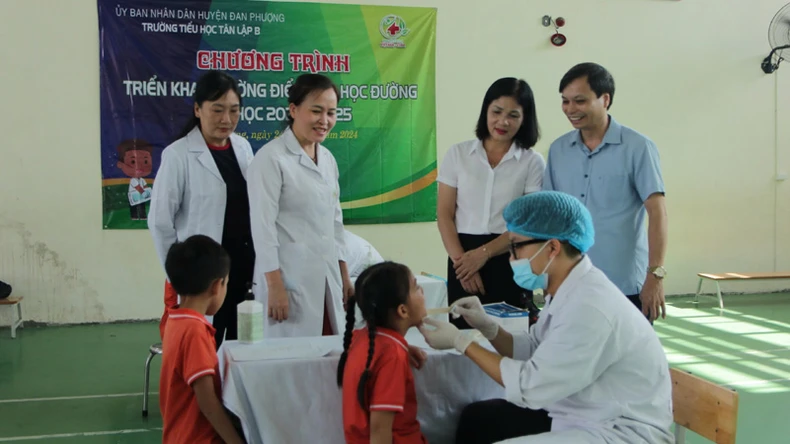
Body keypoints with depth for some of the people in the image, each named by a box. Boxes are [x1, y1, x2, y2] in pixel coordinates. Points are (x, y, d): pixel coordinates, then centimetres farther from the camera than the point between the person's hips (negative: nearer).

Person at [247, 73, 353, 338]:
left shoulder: (328, 159, 11)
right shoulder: (271, 158, -10)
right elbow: (263, 226, -14)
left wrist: (344, 275, 14)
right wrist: (275, 287, -17)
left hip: (327, 280, 7)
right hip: (289, 280, -7)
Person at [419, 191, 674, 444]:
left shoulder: (589, 308, -27)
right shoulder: (568, 291, 3)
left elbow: (529, 386, -21)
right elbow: (530, 353, 13)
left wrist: (461, 342, -13)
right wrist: (487, 327, -3)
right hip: (581, 414, 10)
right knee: (475, 418, 13)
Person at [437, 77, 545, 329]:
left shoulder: (533, 162, 2)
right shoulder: (458, 154, 6)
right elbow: (444, 215, 3)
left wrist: (483, 254, -14)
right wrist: (460, 259, -9)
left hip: (509, 261, -1)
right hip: (464, 258, 1)